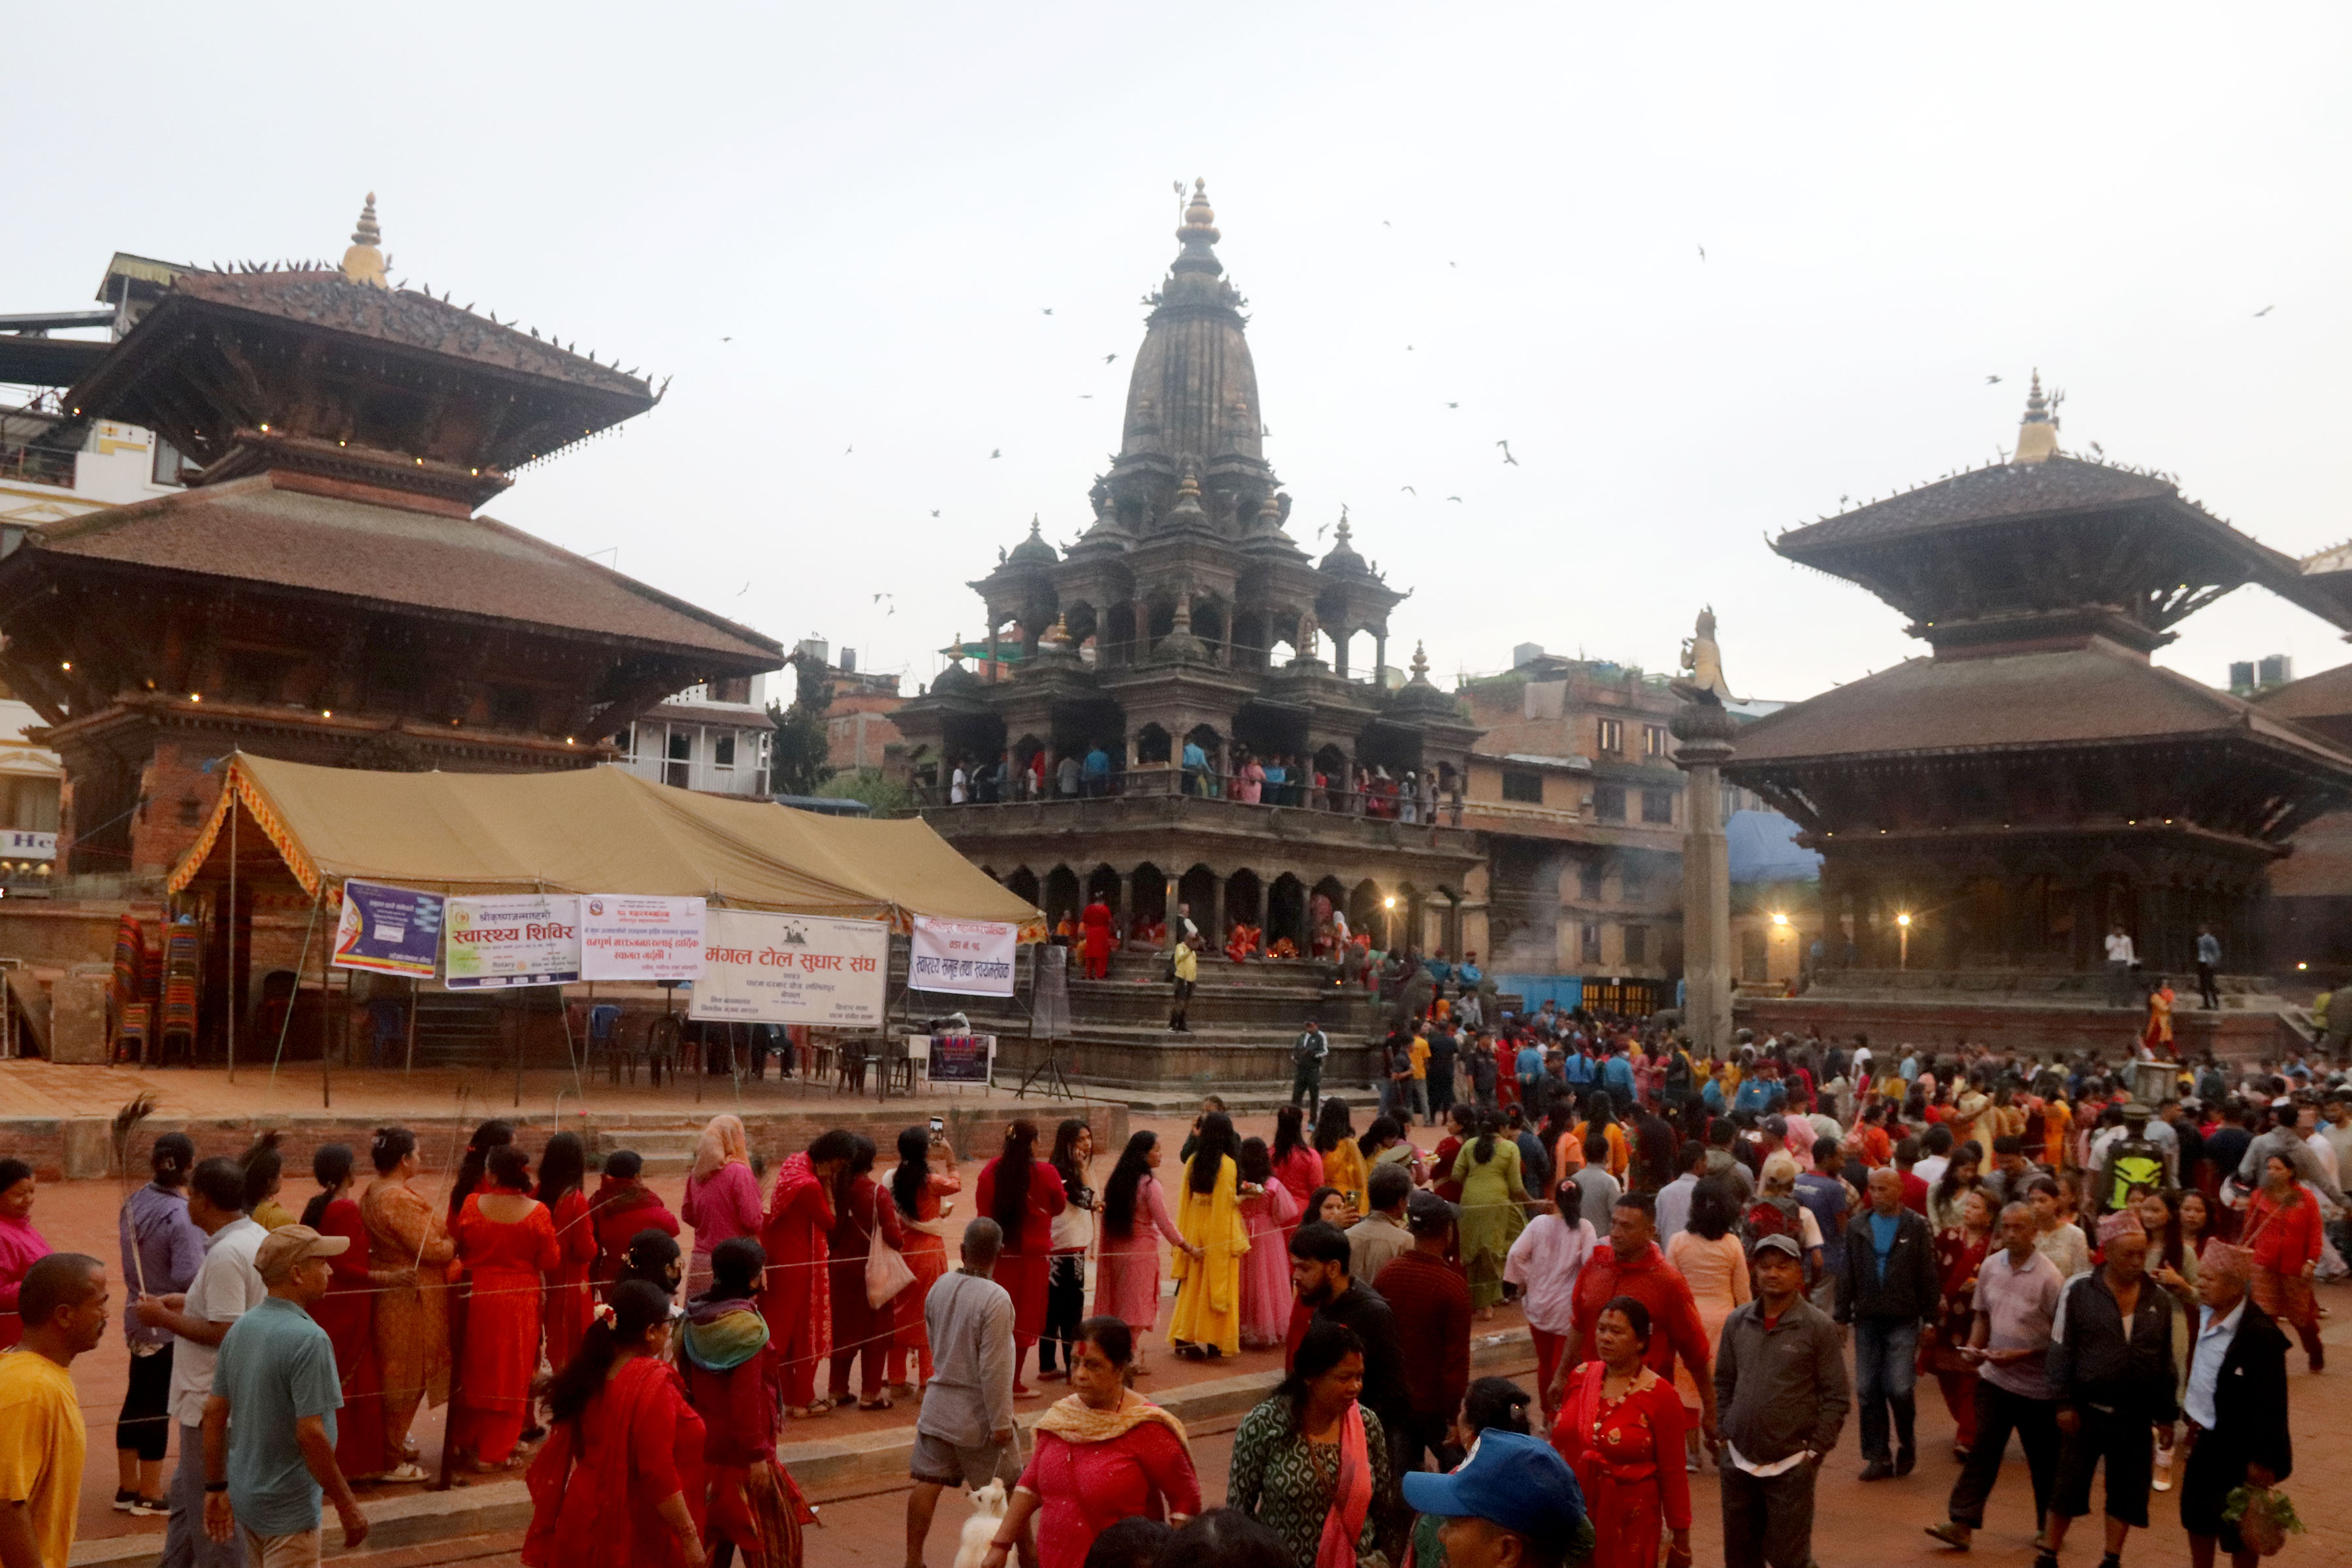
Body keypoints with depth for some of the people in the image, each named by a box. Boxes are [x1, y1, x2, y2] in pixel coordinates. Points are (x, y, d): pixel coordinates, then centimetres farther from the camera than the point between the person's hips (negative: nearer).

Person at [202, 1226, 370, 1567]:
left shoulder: (240, 1329, 2)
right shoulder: (308, 1339, -24)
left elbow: (214, 1413, 8)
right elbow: (310, 1434, -25)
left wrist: (215, 1487, 17)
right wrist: (347, 1505, -17)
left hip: (243, 1498, 8)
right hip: (288, 1508, -8)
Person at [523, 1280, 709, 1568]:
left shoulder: (590, 1374, 2)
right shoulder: (652, 1382, -20)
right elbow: (658, 1472, -24)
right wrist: (689, 1537, -19)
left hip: (586, 1520, 7)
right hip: (635, 1533, -7)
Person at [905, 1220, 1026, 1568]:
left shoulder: (939, 1287, -2)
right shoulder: (996, 1299, -22)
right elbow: (994, 1369, -22)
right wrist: (1001, 1422, -16)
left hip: (938, 1404, 5)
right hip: (978, 1414, -5)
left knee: (927, 1482, 10)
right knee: (1009, 1488, 9)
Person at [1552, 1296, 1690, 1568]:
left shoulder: (1660, 1396, -11)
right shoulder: (1581, 1377, 3)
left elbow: (1672, 1474, -6)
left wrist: (1680, 1534, -2)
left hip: (1628, 1525, -4)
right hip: (1573, 1516, 4)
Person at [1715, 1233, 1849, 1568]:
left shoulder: (1818, 1325, -7)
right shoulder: (1737, 1322, 4)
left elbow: (1837, 1396, -4)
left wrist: (1815, 1450, -8)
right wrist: (1722, 1439, 8)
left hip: (1790, 1467, -4)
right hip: (1738, 1463, 4)